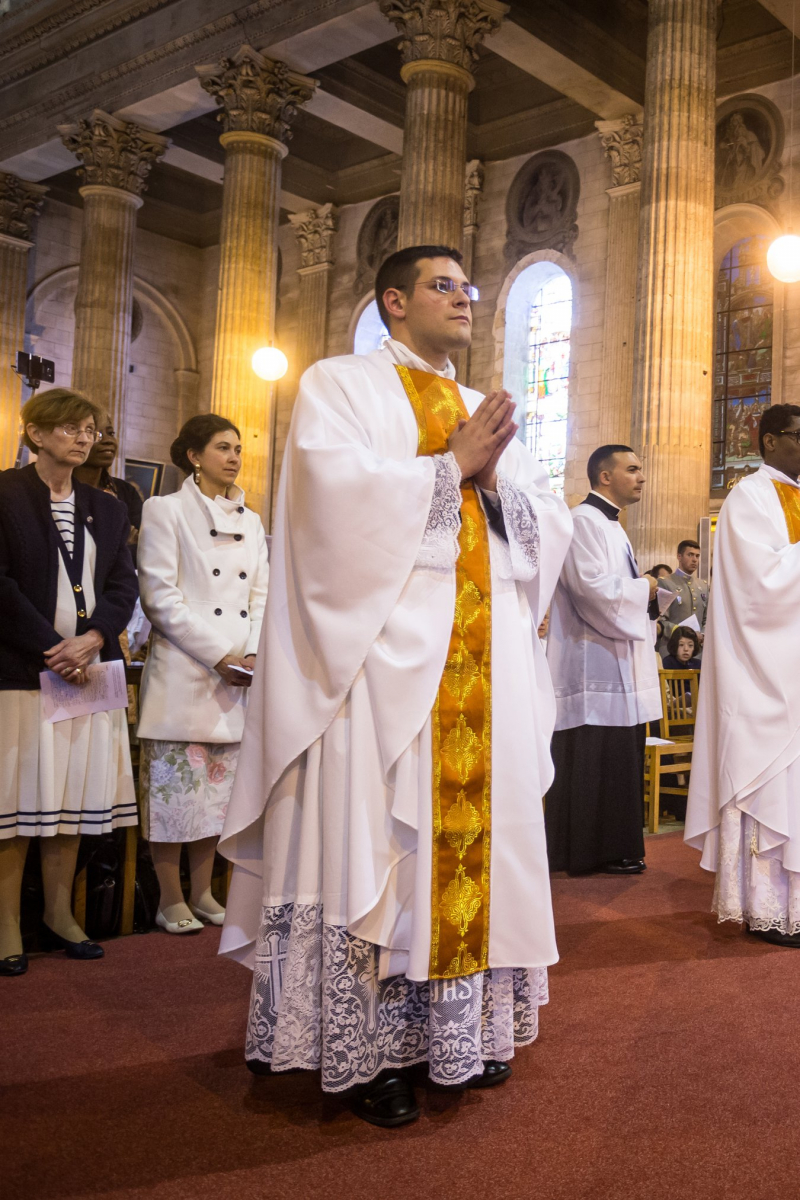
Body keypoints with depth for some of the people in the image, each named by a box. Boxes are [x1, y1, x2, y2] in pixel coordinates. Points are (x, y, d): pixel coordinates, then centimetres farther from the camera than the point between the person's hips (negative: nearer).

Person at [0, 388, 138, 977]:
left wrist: (92, 639, -10)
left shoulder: (107, 508, 16)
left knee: (74, 795, 7)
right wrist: (50, 649, -14)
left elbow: (124, 586, 8)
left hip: (88, 668, 5)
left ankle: (60, 915, 17)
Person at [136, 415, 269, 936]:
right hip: (183, 673, -5)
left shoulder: (250, 520, 17)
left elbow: (262, 594, 14)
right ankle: (171, 901, 8)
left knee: (219, 788, 8)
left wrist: (253, 654, -4)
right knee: (176, 787, -3)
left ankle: (203, 893, 19)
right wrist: (218, 656, -13)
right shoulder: (166, 510, 0)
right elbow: (161, 596, -8)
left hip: (239, 677, 5)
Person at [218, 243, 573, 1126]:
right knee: (378, 830, -6)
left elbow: (550, 523, 15)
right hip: (388, 647, -6)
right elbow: (339, 488, -14)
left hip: (488, 659, 6)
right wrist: (452, 467, -7)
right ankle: (369, 1050, 5)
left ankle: (464, 1026, 18)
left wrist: (493, 481, -4)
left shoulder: (485, 413, 23)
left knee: (479, 822, 6)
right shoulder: (341, 385, 6)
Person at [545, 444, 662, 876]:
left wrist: (646, 596, 6)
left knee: (618, 758, 12)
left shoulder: (611, 525, 21)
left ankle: (615, 849, 19)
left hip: (617, 664, 10)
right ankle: (590, 852, 4)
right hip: (593, 663, -10)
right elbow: (591, 585, -23)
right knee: (594, 758, -5)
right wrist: (644, 589, -8)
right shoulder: (583, 521, -11)